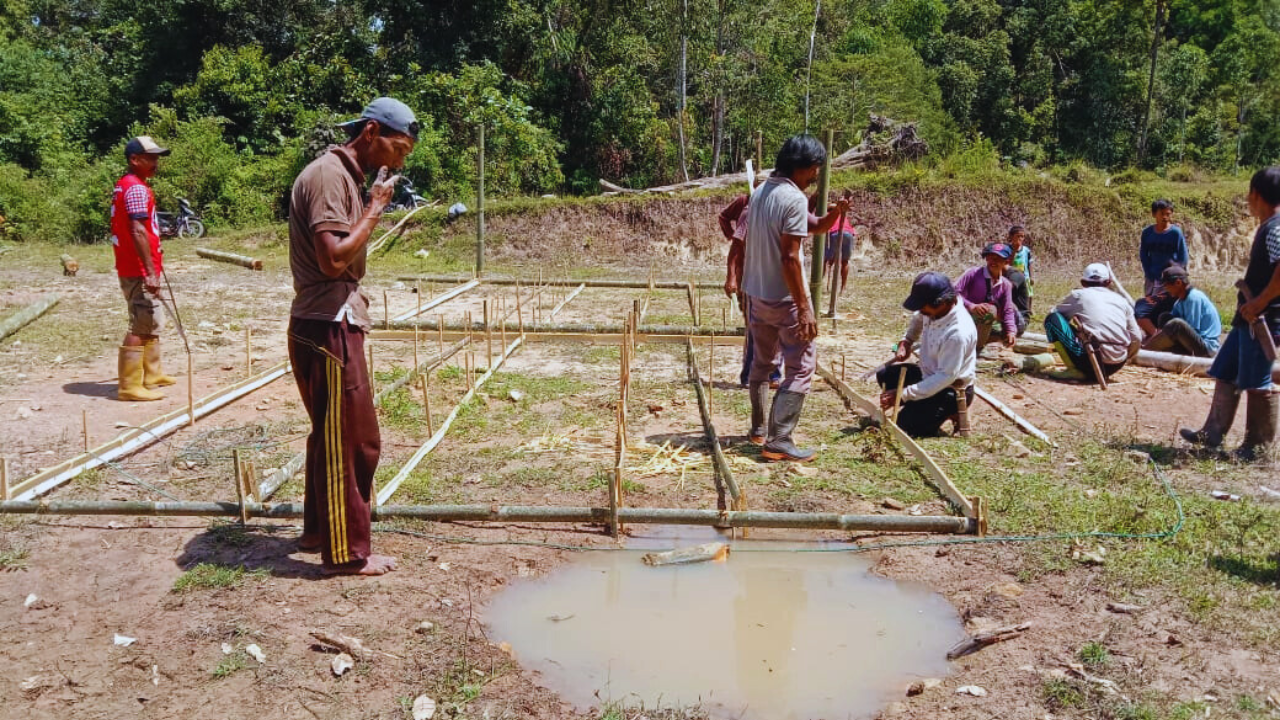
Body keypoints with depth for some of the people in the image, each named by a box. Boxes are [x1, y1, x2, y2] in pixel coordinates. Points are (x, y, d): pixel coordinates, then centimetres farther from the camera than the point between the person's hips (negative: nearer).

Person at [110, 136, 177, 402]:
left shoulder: (123, 185, 16)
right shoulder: (137, 189, -16)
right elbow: (138, 232, -24)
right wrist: (150, 271, -27)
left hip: (131, 268, 11)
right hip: (139, 270, -11)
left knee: (150, 324, 19)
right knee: (141, 327, -8)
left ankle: (151, 375, 29)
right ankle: (129, 386, -5)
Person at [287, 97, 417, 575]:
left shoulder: (345, 176, 17)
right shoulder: (328, 175, -15)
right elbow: (333, 259, -24)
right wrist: (375, 208, -16)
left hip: (334, 326, 11)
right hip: (328, 328, -11)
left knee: (332, 436, 20)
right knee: (351, 440, -3)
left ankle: (319, 530, 34)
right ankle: (347, 553, 7)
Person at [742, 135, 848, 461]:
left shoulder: (760, 192, 9)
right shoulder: (794, 198, -18)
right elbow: (789, 257, -23)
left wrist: (835, 213, 10)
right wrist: (804, 309, -21)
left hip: (756, 294, 9)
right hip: (784, 298, -9)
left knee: (761, 362, 21)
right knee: (800, 368, -3)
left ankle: (758, 429, 32)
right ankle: (779, 441, -7)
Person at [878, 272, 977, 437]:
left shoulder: (958, 332, -35)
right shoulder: (932, 309, -11)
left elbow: (946, 377, -32)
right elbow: (919, 318, 18)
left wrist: (903, 394, -32)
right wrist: (906, 341, 1)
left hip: (951, 390, -9)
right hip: (929, 374, 9)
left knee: (906, 425, -16)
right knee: (885, 375, 12)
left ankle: (950, 412, 4)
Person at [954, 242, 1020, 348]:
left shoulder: (1006, 284, 3)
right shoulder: (974, 273, -11)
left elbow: (1007, 310, 1)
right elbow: (954, 292, -18)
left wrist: (1011, 331, -16)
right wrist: (971, 306, -33)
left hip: (987, 323, 6)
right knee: (990, 310, -34)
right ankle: (975, 347, -21)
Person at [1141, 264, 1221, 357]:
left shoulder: (1194, 298, -16)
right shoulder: (1181, 300, 10)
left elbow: (1190, 329, -18)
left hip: (1207, 348, -10)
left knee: (1177, 324, -31)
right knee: (1164, 318, 10)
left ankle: (1143, 350, -20)